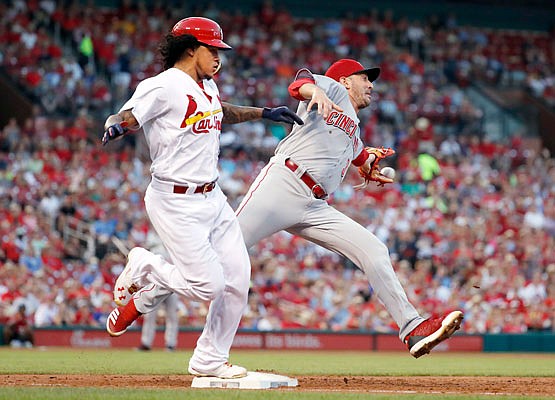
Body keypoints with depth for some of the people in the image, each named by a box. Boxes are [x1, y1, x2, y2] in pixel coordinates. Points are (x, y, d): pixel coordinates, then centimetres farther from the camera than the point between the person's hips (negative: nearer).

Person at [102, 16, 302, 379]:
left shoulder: (207, 86, 14)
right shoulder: (163, 87, -14)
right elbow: (123, 118, -22)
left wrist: (264, 113, 32)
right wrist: (117, 126, -44)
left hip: (213, 198, 9)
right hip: (176, 202, -9)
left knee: (237, 280, 4)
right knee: (208, 284, -14)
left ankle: (211, 360, 18)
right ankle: (142, 268, 12)